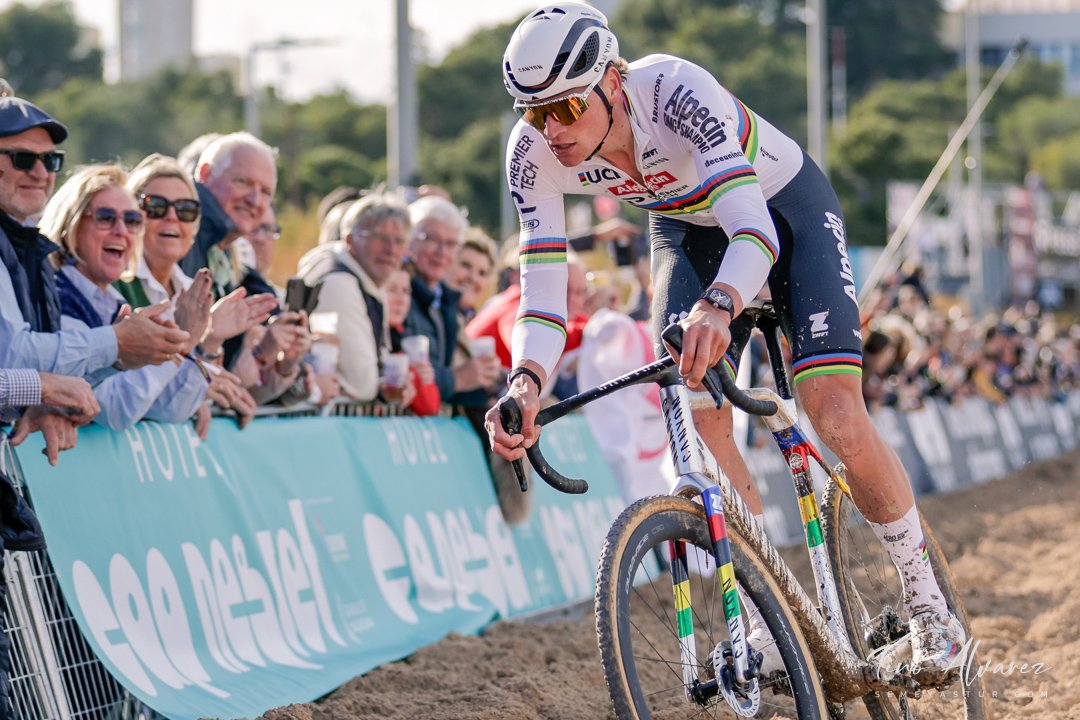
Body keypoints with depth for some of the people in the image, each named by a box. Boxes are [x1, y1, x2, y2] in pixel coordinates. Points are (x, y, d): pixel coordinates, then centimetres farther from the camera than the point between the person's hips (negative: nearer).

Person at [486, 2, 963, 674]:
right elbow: (542, 295, -27)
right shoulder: (535, 151, -25)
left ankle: (929, 607, 3)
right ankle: (773, 618, 0)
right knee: (695, 421, -16)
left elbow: (755, 230, -50)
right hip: (688, 232, 4)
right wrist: (526, 383, -47)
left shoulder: (676, 90, -40)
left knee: (839, 422, -17)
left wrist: (719, 306, -71)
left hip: (785, 208, -4)